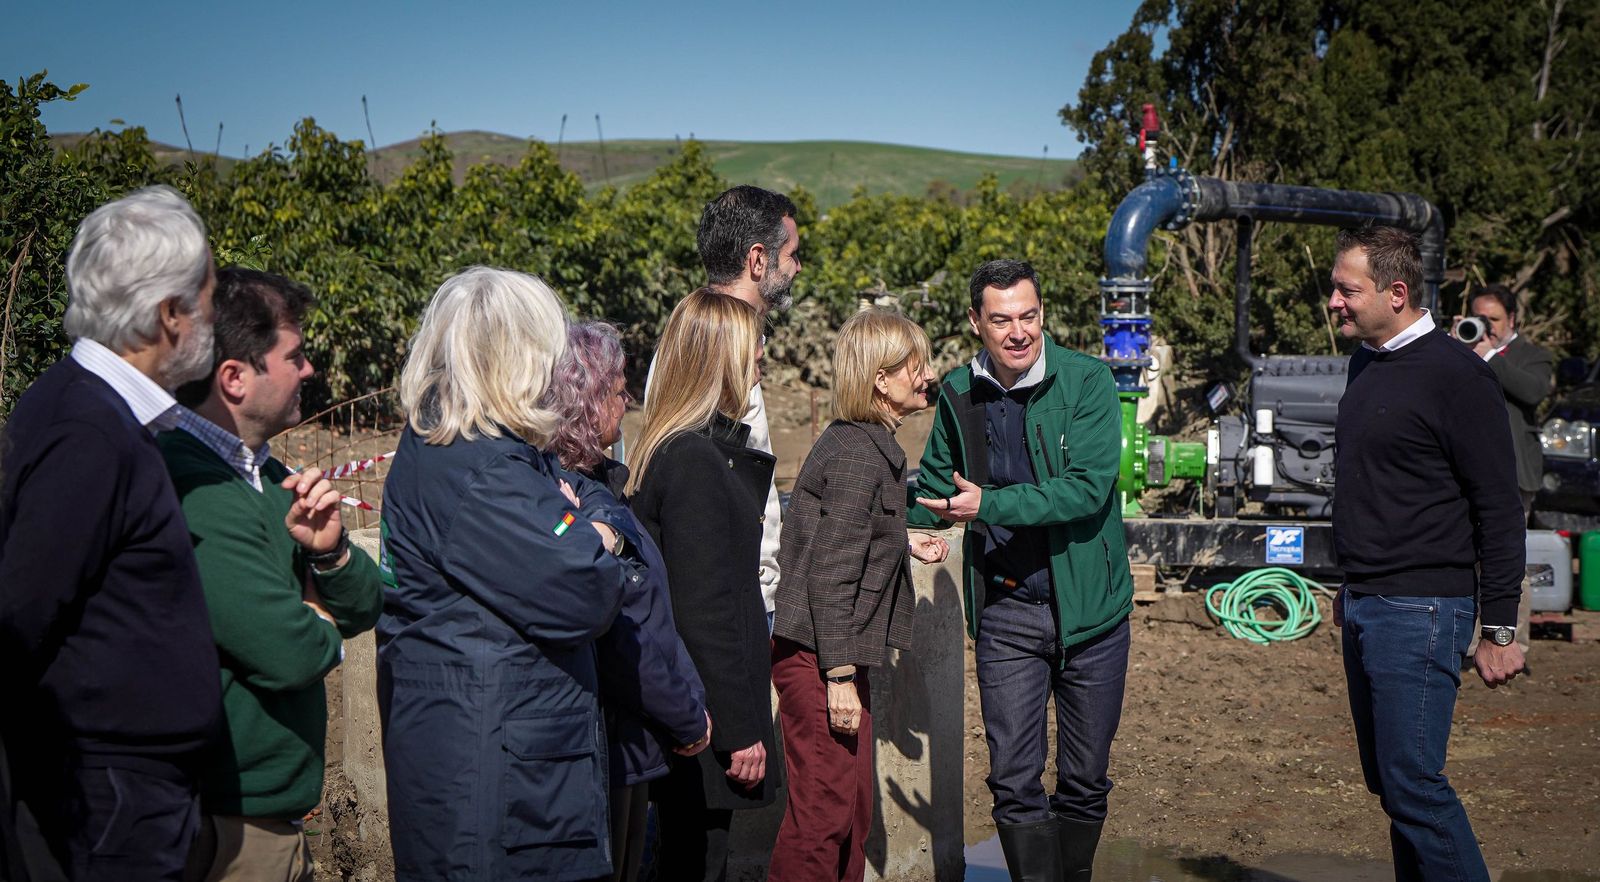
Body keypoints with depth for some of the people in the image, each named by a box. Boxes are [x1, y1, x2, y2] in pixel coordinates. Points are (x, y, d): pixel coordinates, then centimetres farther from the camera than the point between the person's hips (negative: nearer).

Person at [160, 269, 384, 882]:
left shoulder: (266, 476, 9)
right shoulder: (188, 486, -22)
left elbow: (364, 608, 11)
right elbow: (291, 653, -27)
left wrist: (331, 551, -9)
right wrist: (318, 622, -5)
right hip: (228, 830, -9)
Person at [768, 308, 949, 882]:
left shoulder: (869, 446, 13)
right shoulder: (857, 454, -17)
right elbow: (828, 574, -21)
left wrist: (903, 545, 15)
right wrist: (839, 677, -20)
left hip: (841, 653, 10)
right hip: (818, 658, -10)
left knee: (854, 805, 17)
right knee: (824, 810, -4)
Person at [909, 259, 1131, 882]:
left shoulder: (1086, 380, -9)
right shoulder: (959, 393, 2)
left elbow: (1088, 488, -20)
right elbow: (935, 487, 18)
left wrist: (989, 506, -25)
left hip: (1088, 604, -2)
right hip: (1006, 612, 2)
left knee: (1085, 779, 12)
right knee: (1014, 780, -1)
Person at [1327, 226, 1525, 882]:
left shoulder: (1454, 374, -13)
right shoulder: (1367, 364, 12)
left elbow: (1499, 509, -13)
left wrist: (1500, 629, -13)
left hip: (1419, 612, -8)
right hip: (1363, 607, 8)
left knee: (1413, 785, -8)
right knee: (1387, 779, 13)